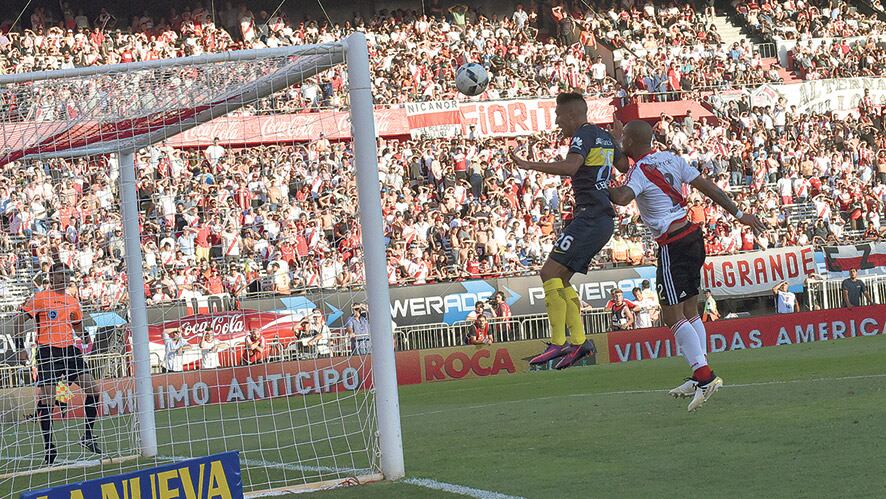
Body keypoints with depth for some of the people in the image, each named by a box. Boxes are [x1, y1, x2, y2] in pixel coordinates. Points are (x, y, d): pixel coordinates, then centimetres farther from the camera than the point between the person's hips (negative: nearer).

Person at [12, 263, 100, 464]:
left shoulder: (73, 302, 16)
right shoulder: (40, 298, 0)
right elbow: (18, 321, -1)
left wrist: (84, 336, 6)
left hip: (69, 350, 5)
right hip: (47, 351, -5)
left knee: (93, 389, -5)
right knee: (45, 398, -6)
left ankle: (88, 436, 7)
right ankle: (49, 447, 2)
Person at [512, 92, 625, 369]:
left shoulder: (583, 135, -10)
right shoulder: (604, 137, 18)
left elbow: (571, 166, -30)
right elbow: (624, 164, 36)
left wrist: (531, 166, -34)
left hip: (588, 217, -10)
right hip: (605, 219, 10)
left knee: (550, 273, -13)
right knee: (560, 279, 12)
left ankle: (558, 343, -17)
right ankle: (579, 342, 8)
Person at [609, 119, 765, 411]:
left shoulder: (639, 171, -13)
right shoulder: (671, 159, 10)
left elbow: (622, 198, -34)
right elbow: (707, 186, 12)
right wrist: (738, 214, 17)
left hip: (672, 245, -9)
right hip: (693, 236, 9)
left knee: (672, 316, -7)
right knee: (690, 311, 15)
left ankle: (705, 376, -16)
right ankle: (700, 376, 18)